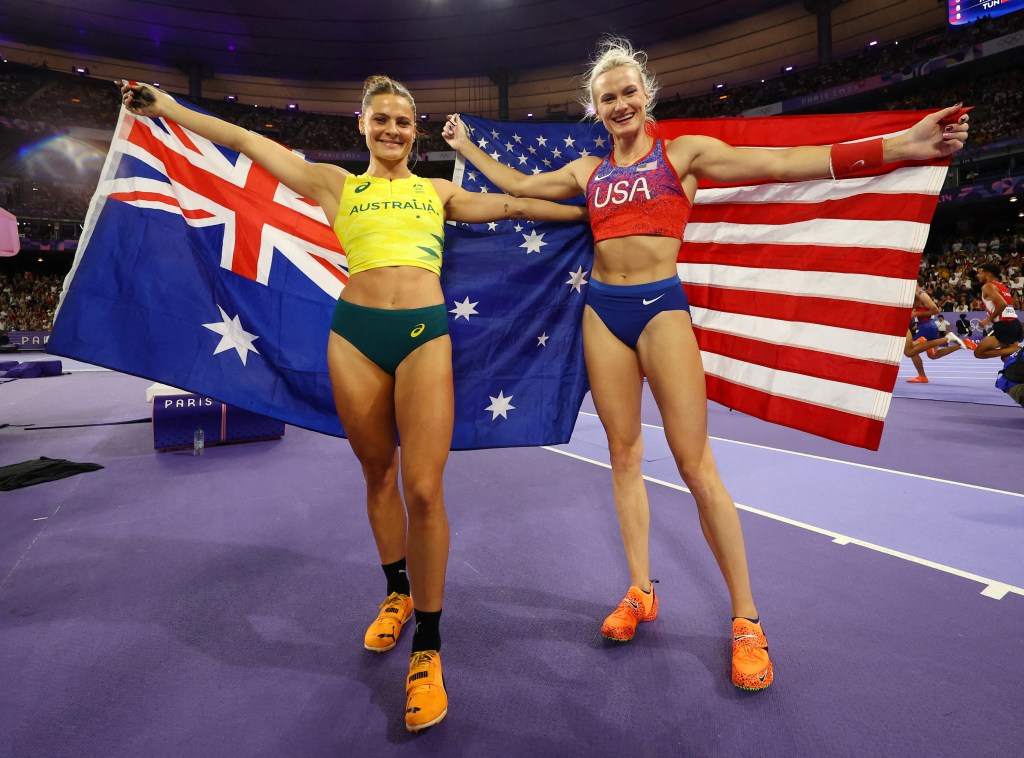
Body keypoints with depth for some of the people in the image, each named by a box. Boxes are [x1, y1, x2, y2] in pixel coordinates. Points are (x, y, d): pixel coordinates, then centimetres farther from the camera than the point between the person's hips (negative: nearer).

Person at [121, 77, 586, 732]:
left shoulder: (437, 192, 20)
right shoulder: (337, 184, 17)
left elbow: (510, 205, 25)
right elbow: (246, 141, 19)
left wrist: (582, 213, 27)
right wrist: (168, 108, 19)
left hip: (425, 333, -1)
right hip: (355, 333, 1)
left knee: (423, 488, -11)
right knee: (378, 474, 10)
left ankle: (428, 649, 4)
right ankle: (397, 594, 34)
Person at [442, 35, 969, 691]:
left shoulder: (684, 153, 5)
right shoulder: (587, 172, 16)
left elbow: (788, 163, -3)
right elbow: (516, 184, 27)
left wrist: (902, 146, -10)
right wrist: (465, 146, 33)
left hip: (662, 308, -4)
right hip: (603, 312, 4)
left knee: (696, 464, -6)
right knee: (625, 455, 6)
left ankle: (747, 620, 8)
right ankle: (641, 593, 21)